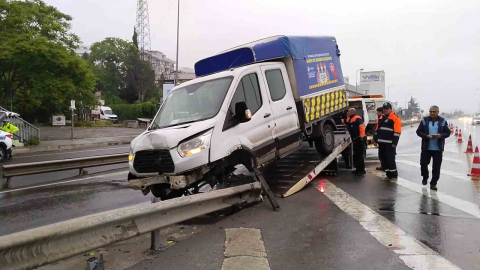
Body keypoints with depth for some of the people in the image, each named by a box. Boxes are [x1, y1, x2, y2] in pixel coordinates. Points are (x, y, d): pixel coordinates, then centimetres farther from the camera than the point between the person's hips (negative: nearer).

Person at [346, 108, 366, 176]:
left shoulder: (357, 119, -16)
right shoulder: (349, 119, 13)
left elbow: (362, 127, -23)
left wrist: (361, 137, -24)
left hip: (359, 139, -10)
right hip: (355, 140, 10)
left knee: (359, 155, -7)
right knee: (355, 155, 15)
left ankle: (362, 170, 0)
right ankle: (358, 169, 25)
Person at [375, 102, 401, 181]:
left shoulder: (395, 118, -7)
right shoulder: (381, 118, 16)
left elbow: (397, 132, -13)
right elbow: (377, 130, 21)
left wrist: (394, 143, -18)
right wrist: (376, 140, 16)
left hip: (390, 144, -7)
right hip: (381, 143, 7)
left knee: (390, 160, -7)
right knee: (385, 160, 10)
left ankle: (394, 175, 5)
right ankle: (389, 175, 19)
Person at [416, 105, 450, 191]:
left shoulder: (443, 121, 1)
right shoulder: (424, 120, 0)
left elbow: (447, 133, 2)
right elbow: (418, 131, -2)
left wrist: (441, 135, -19)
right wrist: (427, 136, -19)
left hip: (438, 148, 0)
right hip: (426, 148, 1)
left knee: (436, 167, 2)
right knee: (423, 164, 9)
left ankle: (433, 183, 13)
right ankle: (425, 178, 35)